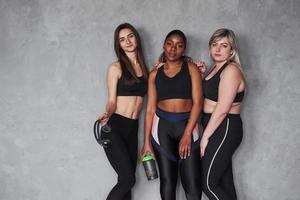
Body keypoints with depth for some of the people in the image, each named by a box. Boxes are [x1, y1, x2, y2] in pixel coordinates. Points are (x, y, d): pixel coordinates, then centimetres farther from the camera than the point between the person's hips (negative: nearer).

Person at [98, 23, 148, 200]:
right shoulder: (116, 68, -2)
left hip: (133, 127, 5)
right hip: (114, 127, -5)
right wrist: (107, 115, -26)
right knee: (128, 178, -12)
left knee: (127, 180, 7)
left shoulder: (145, 68, 12)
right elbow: (112, 100, -5)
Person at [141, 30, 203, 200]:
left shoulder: (191, 69, 4)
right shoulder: (155, 74, 10)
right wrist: (147, 141, 3)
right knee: (167, 179, 7)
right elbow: (150, 108, 7)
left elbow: (198, 102, -5)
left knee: (192, 182, -4)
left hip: (187, 124, -2)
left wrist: (187, 133, -14)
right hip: (162, 126, 2)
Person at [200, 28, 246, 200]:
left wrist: (205, 136, -16)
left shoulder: (231, 70, -14)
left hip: (225, 129, -9)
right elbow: (207, 99, 9)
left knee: (208, 183, -5)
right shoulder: (215, 67, 14)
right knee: (224, 181, 14)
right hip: (217, 128, 9)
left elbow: (222, 109, -20)